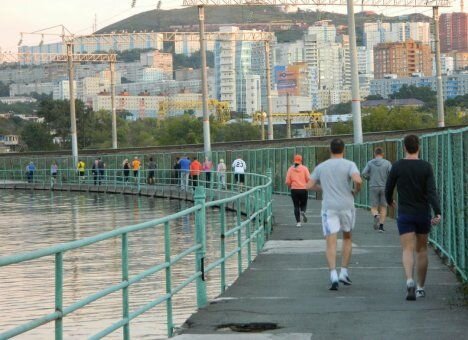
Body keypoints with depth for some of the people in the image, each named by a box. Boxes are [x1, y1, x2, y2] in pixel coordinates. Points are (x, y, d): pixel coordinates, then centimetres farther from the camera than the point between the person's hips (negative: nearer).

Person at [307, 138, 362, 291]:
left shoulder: (321, 167, 7)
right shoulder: (349, 165, -2)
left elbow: (309, 185, 8)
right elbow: (358, 180, -19)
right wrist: (356, 191, 0)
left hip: (328, 207, 0)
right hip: (346, 205, 0)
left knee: (331, 243, -3)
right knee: (347, 238, 20)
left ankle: (333, 275, -19)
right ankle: (344, 272, 17)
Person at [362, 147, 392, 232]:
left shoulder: (370, 163, 0)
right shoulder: (387, 163, -1)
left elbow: (364, 174, -7)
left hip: (373, 188, 0)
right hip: (384, 187, 0)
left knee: (374, 208, 4)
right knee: (383, 207, 12)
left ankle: (376, 216, -29)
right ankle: (381, 226, 4)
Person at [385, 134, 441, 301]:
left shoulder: (397, 166, -6)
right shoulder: (426, 167, -5)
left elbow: (388, 189, 3)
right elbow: (432, 192, -15)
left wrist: (390, 201, 25)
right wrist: (438, 213, -22)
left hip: (405, 214, -1)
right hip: (423, 214, 1)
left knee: (408, 250, -7)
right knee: (421, 250, 14)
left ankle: (409, 281, -32)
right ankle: (420, 287, 19)